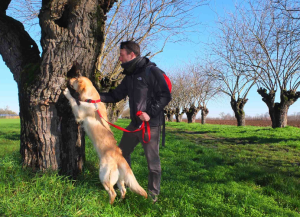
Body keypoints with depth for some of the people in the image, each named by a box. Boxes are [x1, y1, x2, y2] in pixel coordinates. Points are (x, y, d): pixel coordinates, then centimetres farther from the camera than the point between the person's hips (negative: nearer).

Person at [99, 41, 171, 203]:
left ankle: (153, 194, 21)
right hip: (134, 124, 8)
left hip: (151, 125, -8)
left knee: (152, 160, 2)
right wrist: (97, 96, 1)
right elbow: (116, 95, 15)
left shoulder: (152, 71, -12)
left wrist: (150, 113, -22)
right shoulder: (129, 76, 12)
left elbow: (165, 96, -15)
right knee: (121, 152, 18)